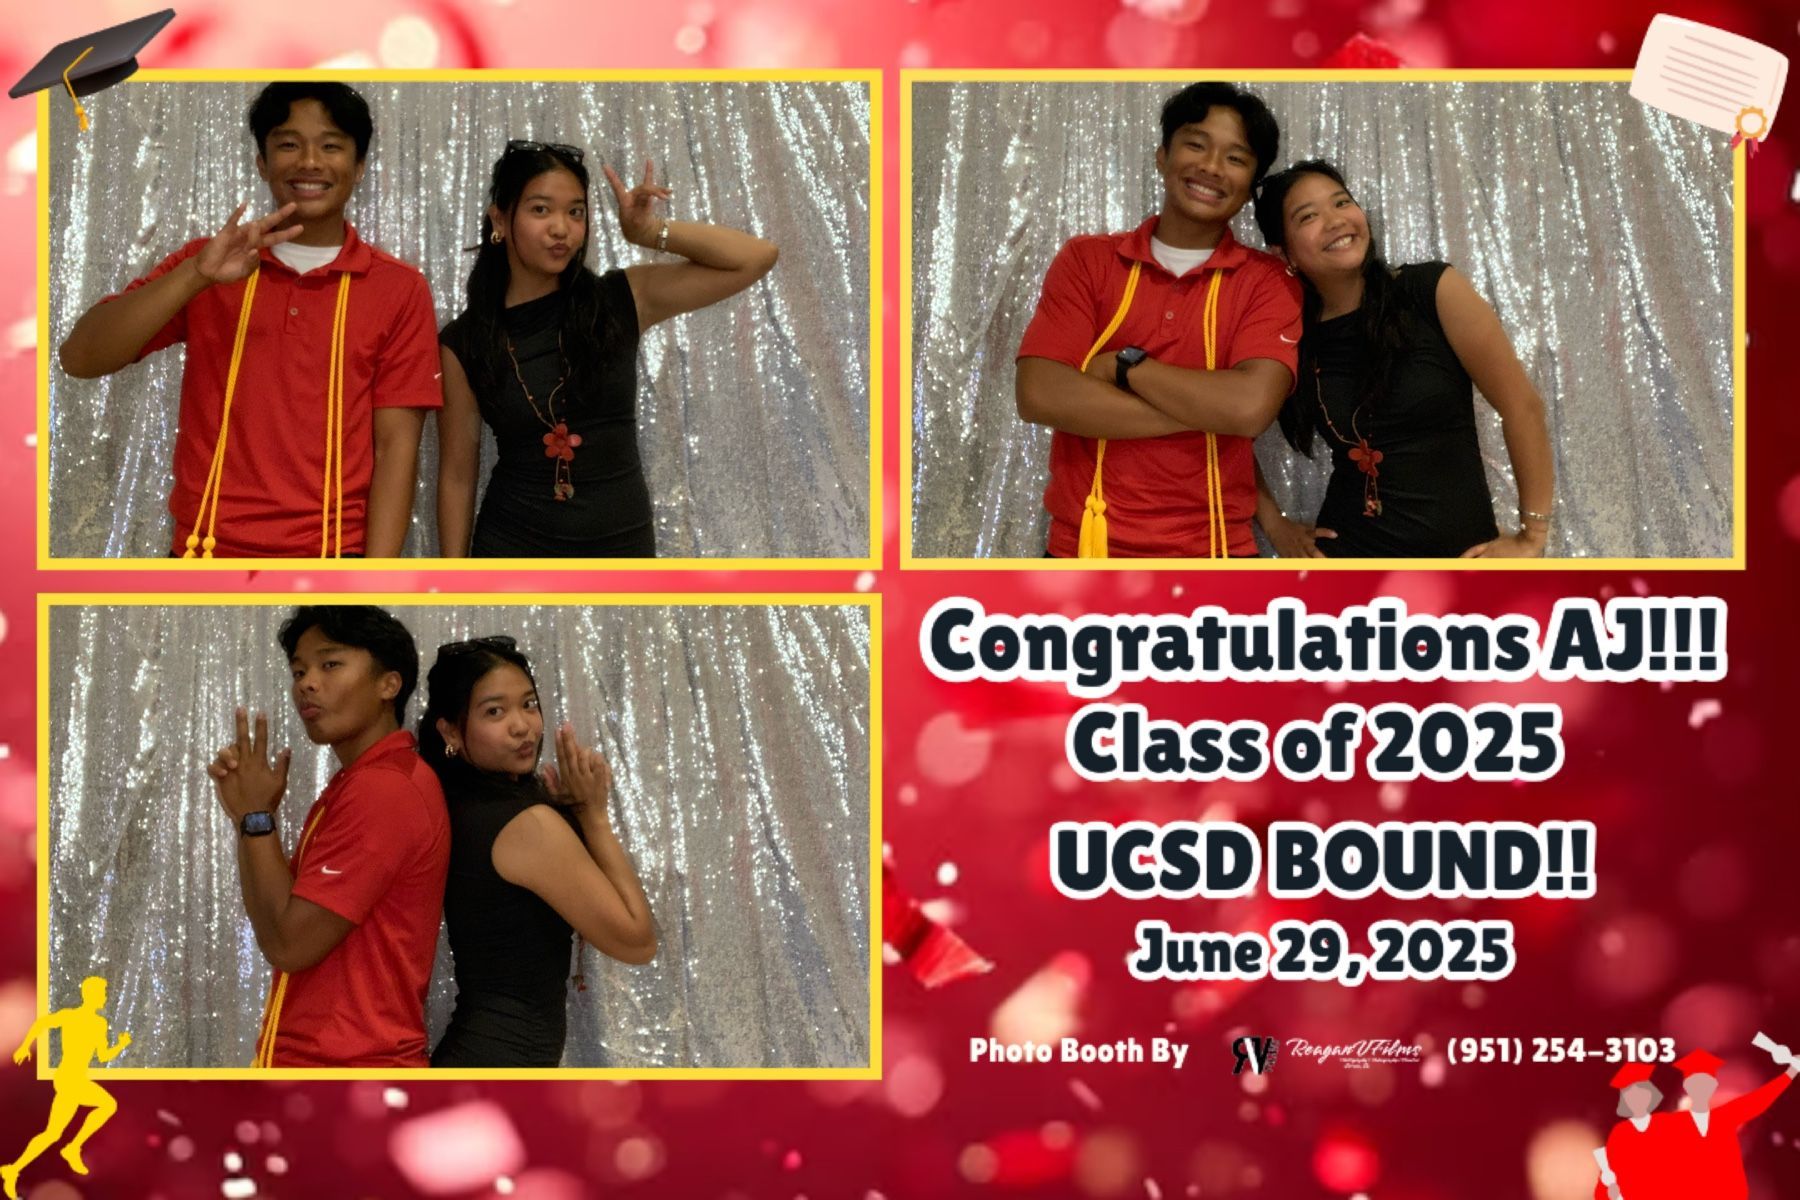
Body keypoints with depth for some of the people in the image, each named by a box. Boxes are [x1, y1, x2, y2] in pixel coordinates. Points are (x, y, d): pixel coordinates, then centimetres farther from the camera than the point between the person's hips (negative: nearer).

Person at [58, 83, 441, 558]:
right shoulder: (206, 264, 4)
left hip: (335, 552, -1)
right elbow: (78, 358, -7)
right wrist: (196, 275, -19)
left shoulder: (399, 289, 0)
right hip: (208, 547, 1)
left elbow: (396, 444, -4)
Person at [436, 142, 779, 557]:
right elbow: (457, 475, 1)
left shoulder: (621, 301, -1)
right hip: (513, 553, -1)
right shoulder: (465, 342, -3)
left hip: (620, 550, 1)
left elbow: (757, 258, -3)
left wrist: (650, 233, -13)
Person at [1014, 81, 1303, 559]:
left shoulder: (1267, 281, -1)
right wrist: (1208, 410, -14)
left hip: (1212, 549, 0)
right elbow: (1039, 395, -13)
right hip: (1082, 544, 0)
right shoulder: (1085, 260, 2)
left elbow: (1251, 407, -18)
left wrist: (1122, 367, -11)